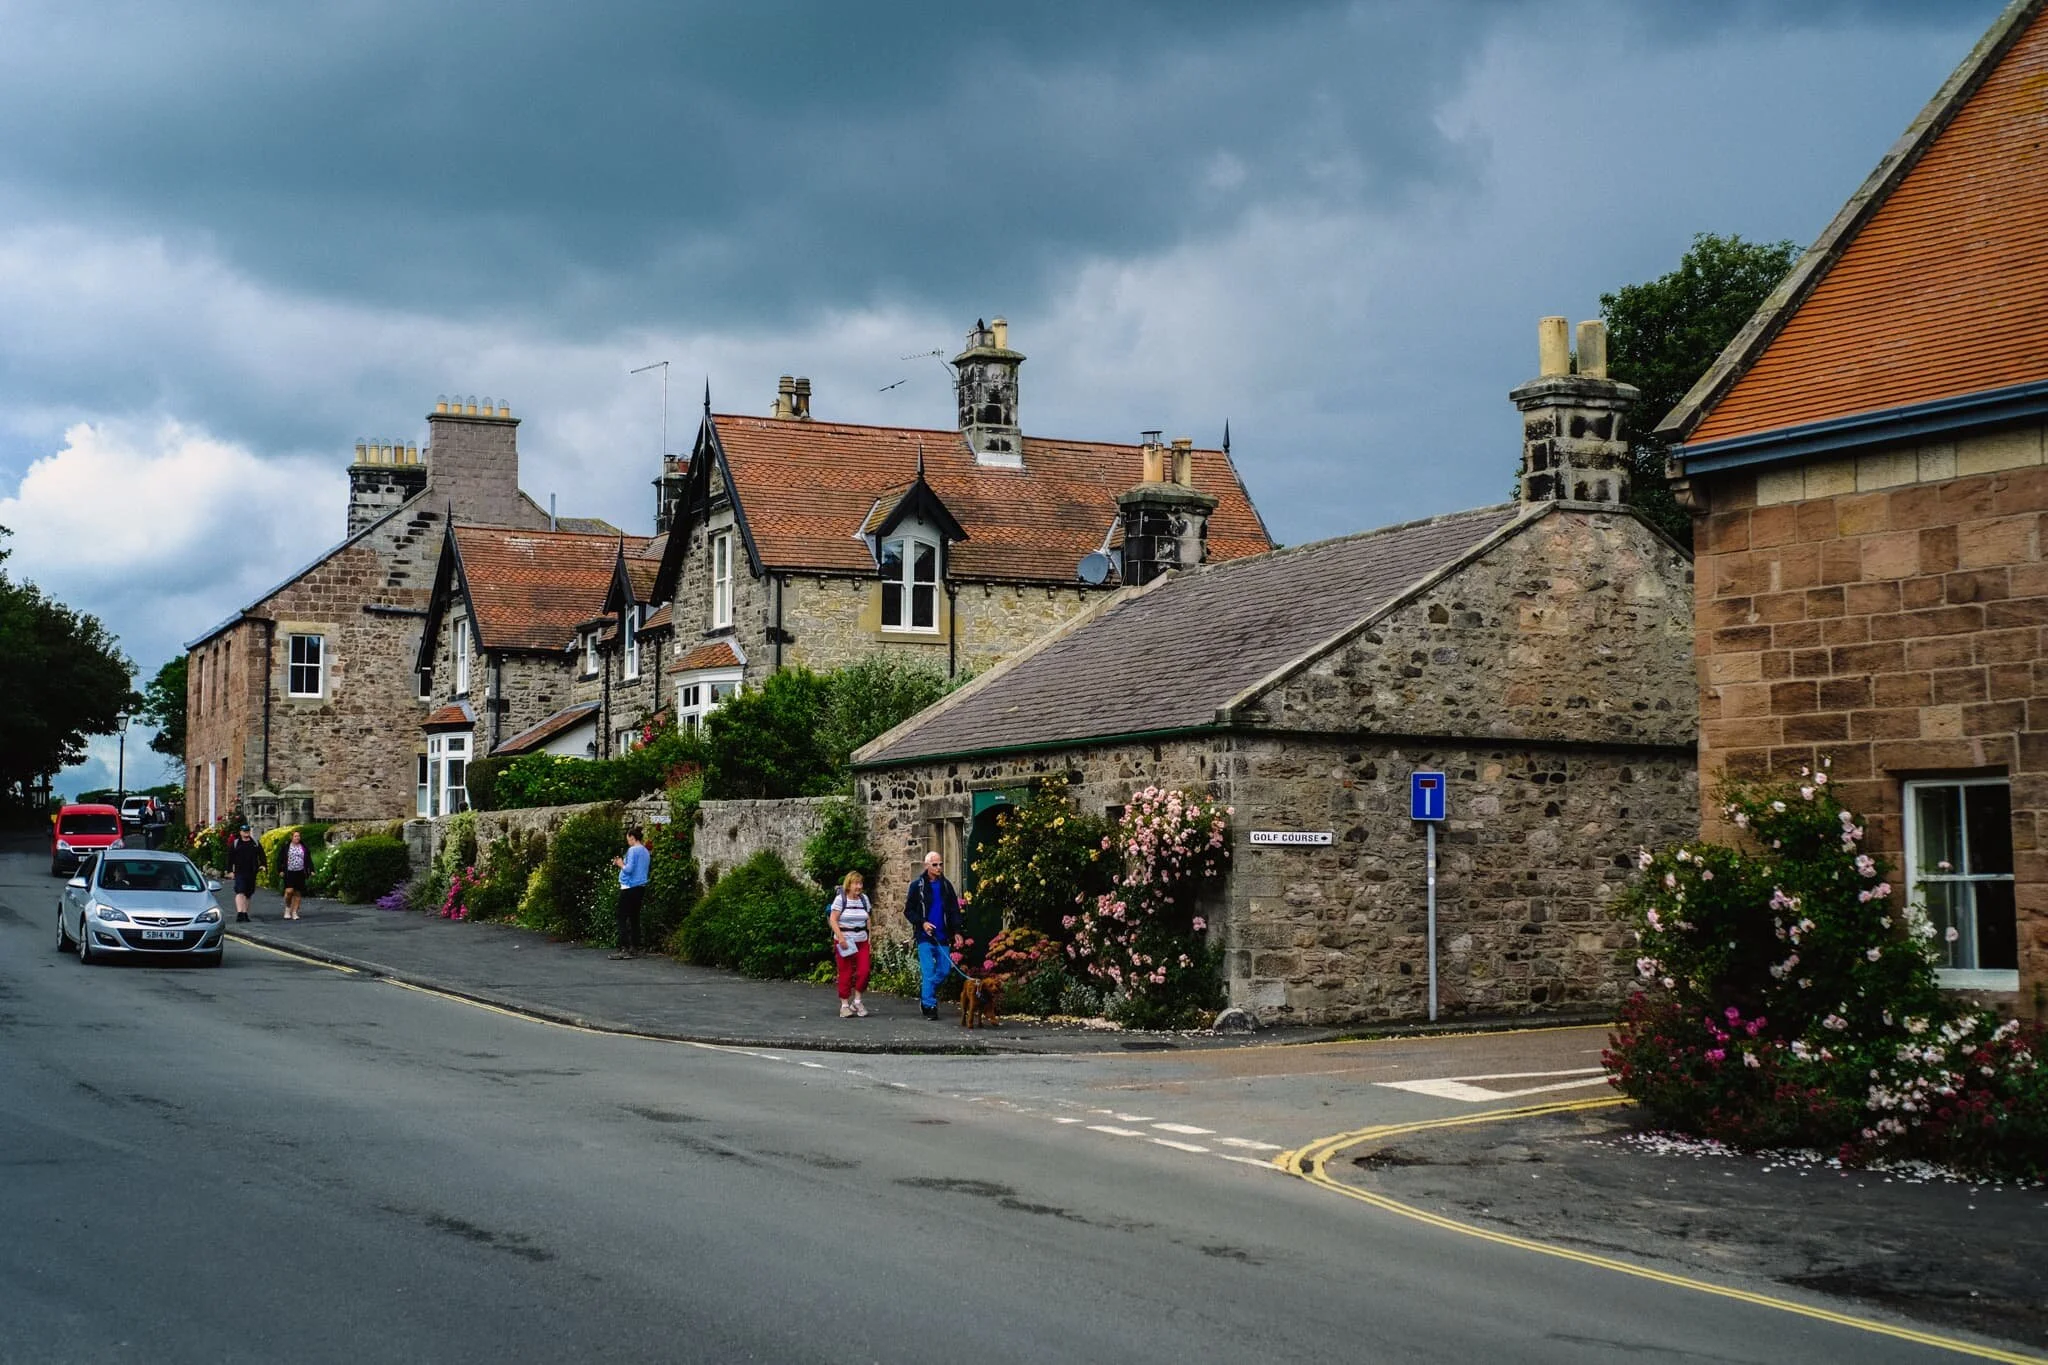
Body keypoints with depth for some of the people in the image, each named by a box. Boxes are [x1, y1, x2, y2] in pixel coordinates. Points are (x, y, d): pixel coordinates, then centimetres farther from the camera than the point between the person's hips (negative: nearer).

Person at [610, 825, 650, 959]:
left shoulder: (633, 850, -13)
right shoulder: (645, 851, 13)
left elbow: (629, 869, -20)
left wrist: (621, 864, -1)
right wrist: (622, 864, 17)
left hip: (629, 887, -8)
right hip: (641, 887, 8)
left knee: (623, 918, -5)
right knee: (634, 918, 12)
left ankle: (623, 948, -9)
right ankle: (634, 948, 13)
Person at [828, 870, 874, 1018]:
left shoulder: (864, 899, 8)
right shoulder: (840, 899, -6)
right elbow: (833, 920, -10)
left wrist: (870, 941, 10)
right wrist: (840, 937, -20)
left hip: (861, 942, 4)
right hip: (844, 942, -4)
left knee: (863, 971, -7)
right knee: (845, 974, 0)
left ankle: (856, 1001, 9)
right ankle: (844, 1005, 9)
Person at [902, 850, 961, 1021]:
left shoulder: (946, 885, 10)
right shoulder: (917, 886, 0)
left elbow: (954, 910, 13)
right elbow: (908, 910, 2)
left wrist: (956, 932, 4)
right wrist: (922, 923, -13)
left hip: (942, 937, 4)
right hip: (925, 937, -4)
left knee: (944, 969, 5)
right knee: (928, 972, -7)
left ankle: (925, 992, 28)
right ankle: (929, 1005, -3)